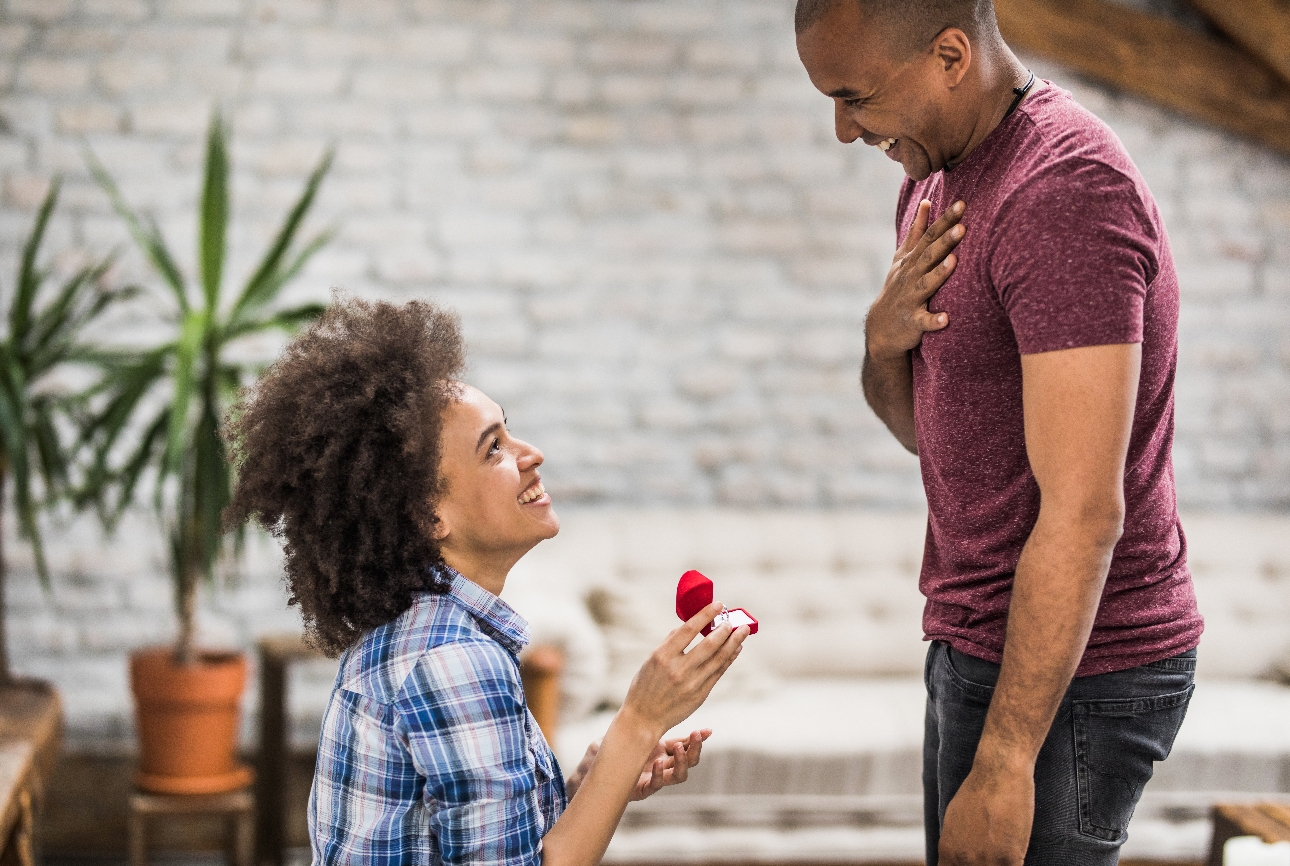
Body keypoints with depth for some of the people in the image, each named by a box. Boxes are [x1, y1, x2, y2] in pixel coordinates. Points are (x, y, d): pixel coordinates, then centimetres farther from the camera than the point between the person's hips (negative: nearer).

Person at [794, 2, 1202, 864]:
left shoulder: (1065, 192, -22)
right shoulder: (935, 180, 10)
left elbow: (1083, 513, -25)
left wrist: (1001, 764, -25)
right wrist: (884, 341, -6)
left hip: (1064, 670, -9)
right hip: (979, 642, 9)